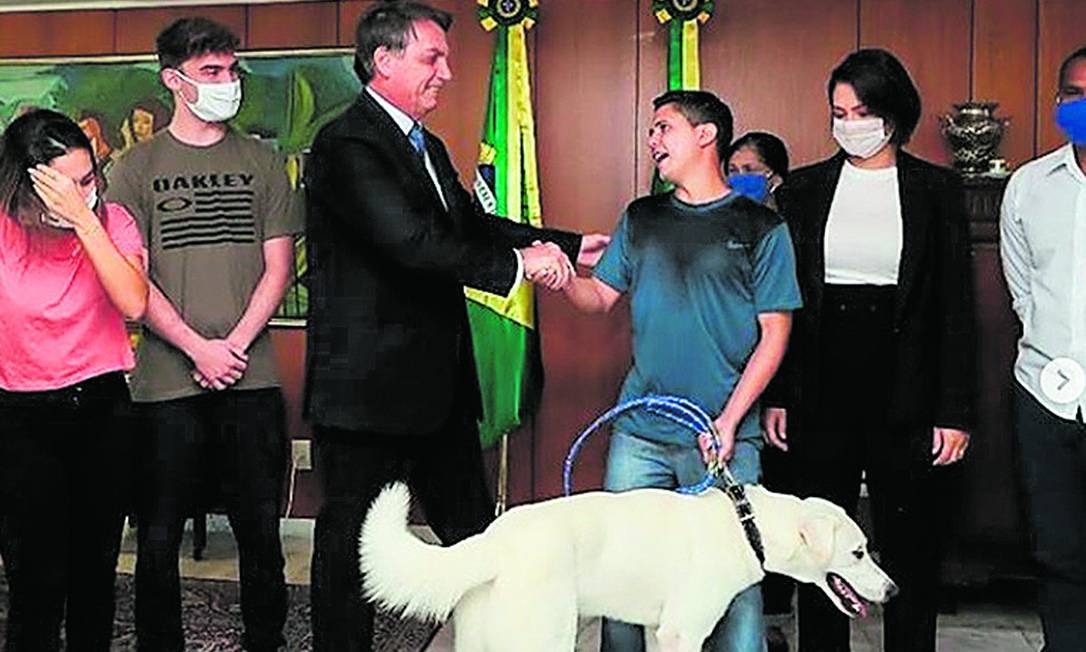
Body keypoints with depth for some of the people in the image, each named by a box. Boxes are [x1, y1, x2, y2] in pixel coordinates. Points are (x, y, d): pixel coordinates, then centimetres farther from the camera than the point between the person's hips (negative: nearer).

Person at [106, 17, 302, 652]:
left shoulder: (263, 162, 9)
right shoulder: (137, 166, 4)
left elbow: (278, 267, 5)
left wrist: (234, 346, -7)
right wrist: (199, 349, -11)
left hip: (251, 378, 1)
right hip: (167, 380, -1)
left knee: (261, 527, 8)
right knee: (159, 534, 6)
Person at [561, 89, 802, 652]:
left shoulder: (761, 227, 1)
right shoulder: (640, 218, 13)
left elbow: (774, 334, -2)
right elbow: (601, 295, 13)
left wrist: (729, 421, -11)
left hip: (725, 436, -3)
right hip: (638, 433, 4)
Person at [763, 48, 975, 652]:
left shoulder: (937, 190, 3)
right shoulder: (804, 189, 7)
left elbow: (956, 305, 1)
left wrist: (955, 410, -5)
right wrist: (776, 396, 2)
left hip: (906, 391, -1)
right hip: (821, 389, 2)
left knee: (911, 545, 6)